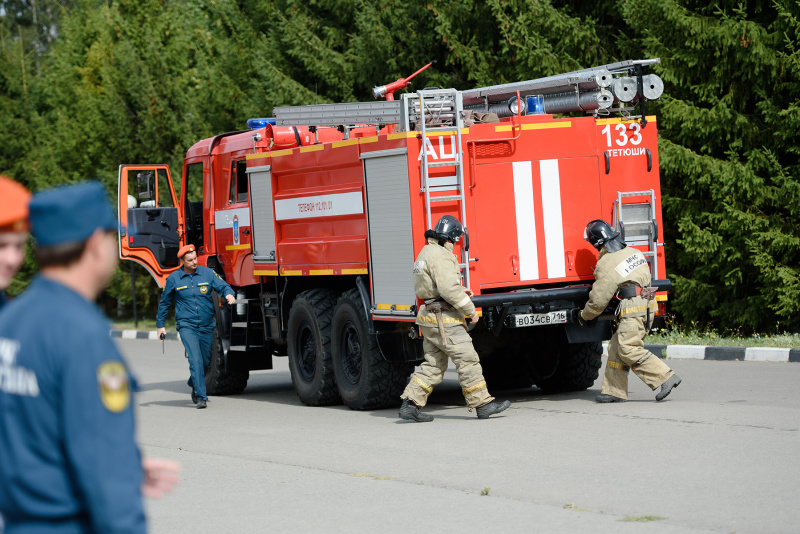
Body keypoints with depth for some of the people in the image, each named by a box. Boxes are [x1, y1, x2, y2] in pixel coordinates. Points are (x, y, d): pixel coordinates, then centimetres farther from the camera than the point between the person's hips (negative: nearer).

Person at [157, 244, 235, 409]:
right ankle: (201, 397, -17)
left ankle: (194, 384, 42)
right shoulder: (173, 279, 2)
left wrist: (229, 294, -24)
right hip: (187, 326, -3)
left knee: (205, 361, 13)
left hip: (207, 326, 3)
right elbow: (164, 302, 13)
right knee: (195, 360, -17)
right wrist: (160, 324, 15)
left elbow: (223, 286, 0)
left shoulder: (207, 273, 3)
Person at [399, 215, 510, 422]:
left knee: (434, 365, 11)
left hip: (429, 317, 10)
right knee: (467, 359, -6)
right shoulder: (440, 255, -16)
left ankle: (410, 404, 7)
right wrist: (470, 309, -14)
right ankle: (482, 404, -4)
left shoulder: (426, 252, 17)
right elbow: (448, 289, -23)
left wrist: (460, 291, 17)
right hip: (444, 319, -10)